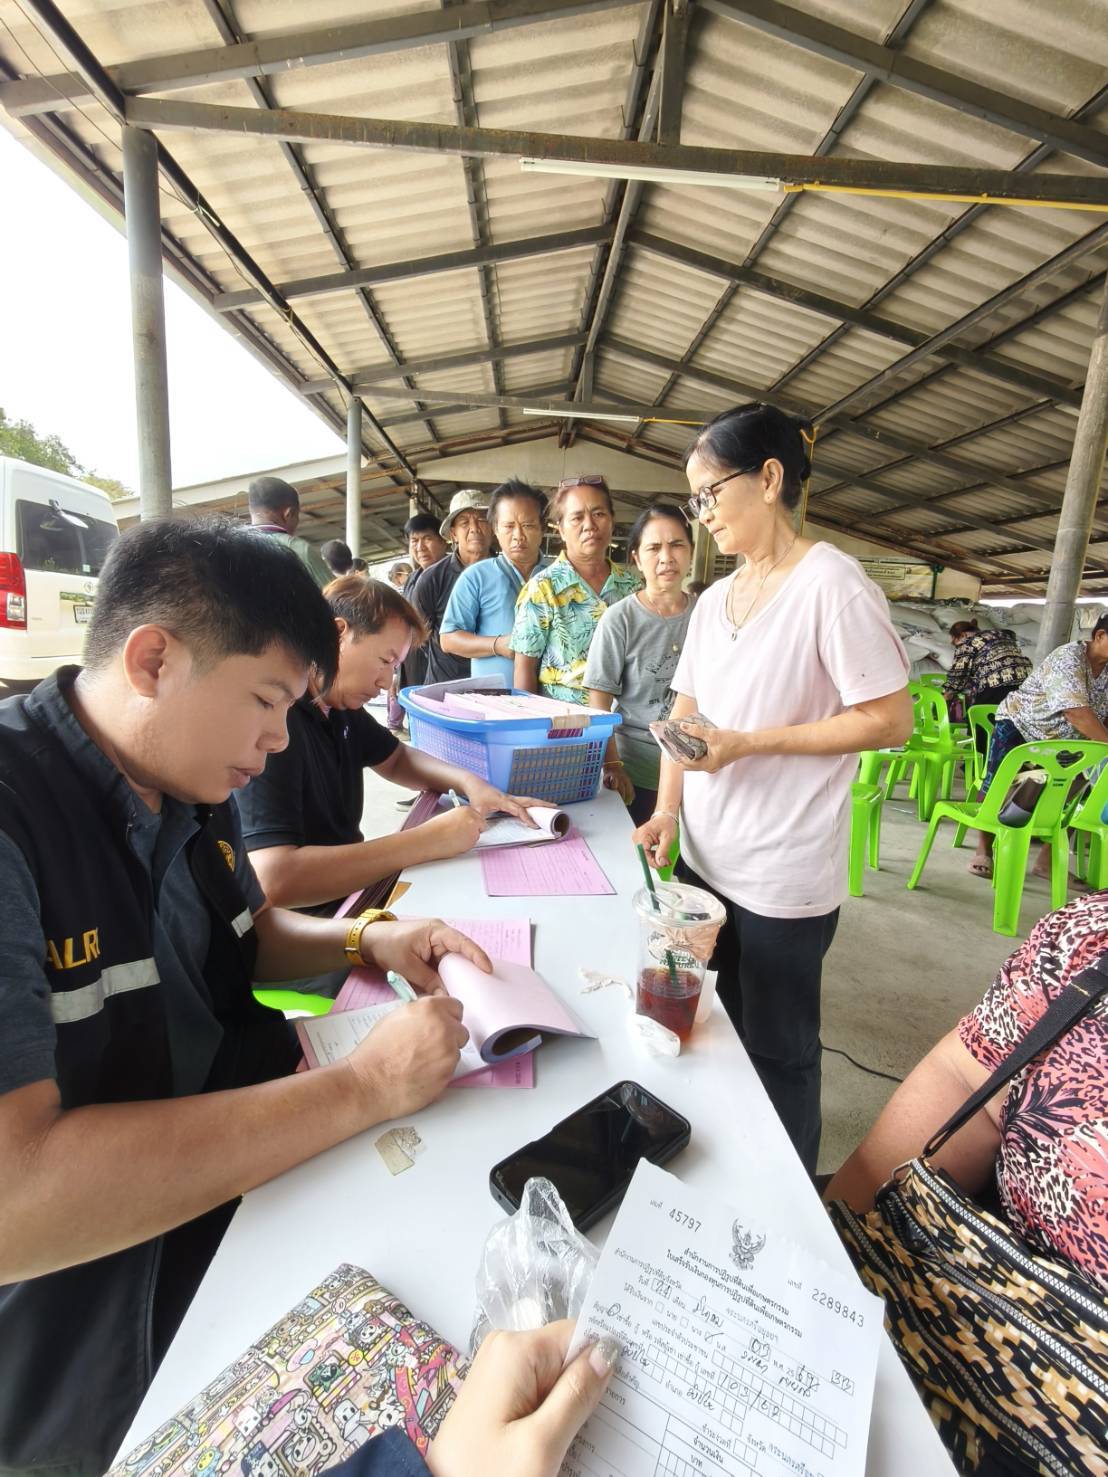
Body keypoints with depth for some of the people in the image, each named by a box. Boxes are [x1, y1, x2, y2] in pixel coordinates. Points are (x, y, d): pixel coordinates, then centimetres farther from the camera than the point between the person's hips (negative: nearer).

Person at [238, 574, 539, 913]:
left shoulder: (340, 706, 2)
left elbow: (397, 760, 18)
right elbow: (274, 881, -35)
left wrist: (468, 782, -1)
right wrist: (427, 841, -30)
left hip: (350, 890, 8)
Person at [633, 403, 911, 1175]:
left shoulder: (832, 584, -12)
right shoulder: (714, 600, 9)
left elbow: (891, 719, -14)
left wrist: (747, 743, -20)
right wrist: (667, 811, -1)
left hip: (783, 877, -6)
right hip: (706, 858, 7)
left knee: (777, 1050, 11)